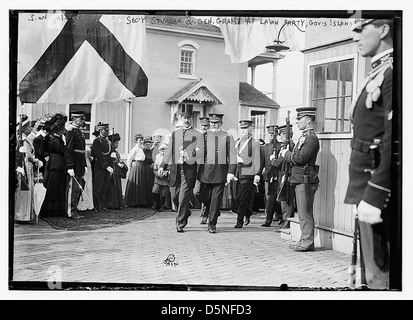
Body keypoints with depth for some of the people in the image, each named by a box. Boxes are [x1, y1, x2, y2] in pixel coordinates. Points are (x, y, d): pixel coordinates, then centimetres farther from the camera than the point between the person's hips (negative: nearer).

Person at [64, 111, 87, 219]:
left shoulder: (80, 132, 16)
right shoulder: (71, 131, -13)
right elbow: (68, 150, -19)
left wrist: (85, 165, 18)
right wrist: (70, 167, -24)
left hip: (80, 166, 9)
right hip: (74, 164, -9)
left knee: (79, 188, 13)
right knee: (73, 188, -5)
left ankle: (74, 210, 21)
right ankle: (70, 212, 1)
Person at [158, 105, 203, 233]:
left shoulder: (198, 135, 3)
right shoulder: (175, 133, 16)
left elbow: (200, 152, -4)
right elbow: (169, 150, 16)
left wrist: (190, 154, -22)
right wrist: (163, 165, 9)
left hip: (189, 168, -4)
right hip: (176, 168, 4)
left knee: (183, 197, -7)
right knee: (175, 197, 9)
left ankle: (180, 224, 2)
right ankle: (185, 213, 37)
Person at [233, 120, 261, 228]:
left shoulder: (255, 143, -1)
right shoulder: (238, 141, 17)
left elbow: (257, 160, -5)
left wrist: (257, 174, -10)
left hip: (248, 173, -6)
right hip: (237, 171, 6)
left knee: (243, 198, -5)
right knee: (237, 197, 5)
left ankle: (240, 221, 2)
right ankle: (248, 213, 28)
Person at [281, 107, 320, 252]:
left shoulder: (312, 138, -14)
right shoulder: (304, 136, 18)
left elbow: (300, 158, -22)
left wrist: (286, 154, -8)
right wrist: (287, 152, 1)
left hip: (306, 180, -10)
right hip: (299, 180, 10)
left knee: (305, 213, -5)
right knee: (302, 213, 14)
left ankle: (307, 242, 1)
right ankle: (304, 240, 21)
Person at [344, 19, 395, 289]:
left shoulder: (391, 71, -13)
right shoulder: (378, 73, 17)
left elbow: (394, 142, -22)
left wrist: (373, 197, -24)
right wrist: (365, 193, 17)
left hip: (378, 188, -9)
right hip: (368, 186, 9)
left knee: (381, 274, -1)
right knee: (373, 270, 17)